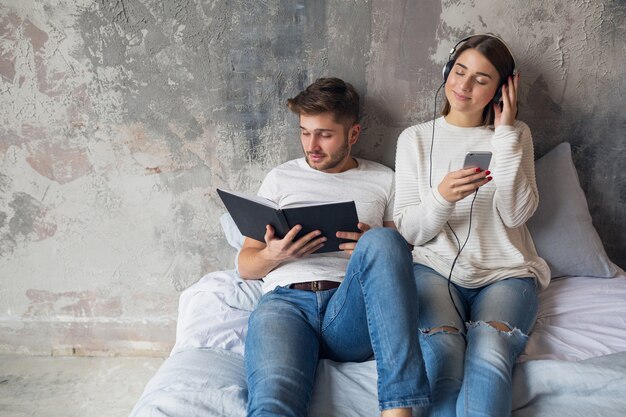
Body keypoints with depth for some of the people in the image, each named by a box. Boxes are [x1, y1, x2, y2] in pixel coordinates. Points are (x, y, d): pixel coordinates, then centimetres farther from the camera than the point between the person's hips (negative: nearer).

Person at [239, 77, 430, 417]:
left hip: (350, 309, 1)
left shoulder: (383, 180, 20)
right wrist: (273, 255, -3)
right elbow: (245, 266, 21)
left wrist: (374, 251, -8)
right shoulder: (281, 178, 22)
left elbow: (406, 257, 16)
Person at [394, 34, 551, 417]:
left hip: (505, 272, 1)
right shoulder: (416, 138, 9)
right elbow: (410, 232, 3)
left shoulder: (514, 135, 10)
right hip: (436, 268, 0)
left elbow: (516, 214, -5)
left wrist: (505, 134, -6)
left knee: (489, 354, -31)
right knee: (440, 349, -32)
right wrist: (442, 197, -18)